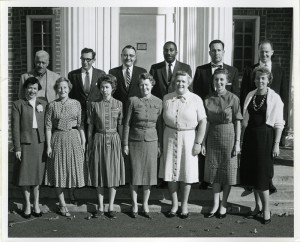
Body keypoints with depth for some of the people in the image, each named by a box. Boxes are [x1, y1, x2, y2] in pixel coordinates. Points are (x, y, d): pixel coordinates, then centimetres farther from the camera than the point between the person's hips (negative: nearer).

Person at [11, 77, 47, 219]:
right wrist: (17, 148, -7)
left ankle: (36, 204, 24)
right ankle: (27, 205, 20)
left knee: (38, 173, 10)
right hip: (25, 143, -2)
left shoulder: (43, 104, 8)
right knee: (25, 175, 5)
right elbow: (15, 127, -3)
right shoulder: (18, 105, -1)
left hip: (40, 143, 2)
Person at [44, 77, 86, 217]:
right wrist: (48, 145, -5)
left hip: (74, 138, 1)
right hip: (58, 139, -1)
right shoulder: (52, 105, 1)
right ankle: (62, 205, 14)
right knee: (58, 171, 3)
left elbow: (80, 124, 5)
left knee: (73, 168, 3)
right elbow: (48, 126, 0)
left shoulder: (76, 103, 5)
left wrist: (83, 142, 1)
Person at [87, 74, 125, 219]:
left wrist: (123, 143, 0)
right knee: (99, 173, 5)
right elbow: (91, 127, 5)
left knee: (114, 173, 4)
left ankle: (111, 207, 16)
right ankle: (100, 207, 17)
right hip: (99, 141, 0)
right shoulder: (94, 105, 2)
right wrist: (89, 146, 4)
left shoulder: (118, 104, 2)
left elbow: (120, 126, 4)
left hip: (114, 140, 0)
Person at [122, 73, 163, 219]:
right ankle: (134, 205, 19)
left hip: (151, 141, 2)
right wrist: (125, 144, -3)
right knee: (134, 173, 4)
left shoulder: (158, 102, 2)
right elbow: (127, 123, -1)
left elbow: (159, 125, 6)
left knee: (149, 173, 6)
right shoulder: (133, 101, -4)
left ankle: (145, 205, 21)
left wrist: (160, 145, 5)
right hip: (135, 141, -1)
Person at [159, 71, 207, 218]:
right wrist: (161, 139, -1)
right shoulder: (166, 98, 3)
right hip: (170, 136, 2)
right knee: (170, 172, 6)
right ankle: (174, 204, 23)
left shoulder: (196, 100, -6)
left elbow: (203, 121, -6)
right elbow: (162, 119, 6)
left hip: (188, 137, -2)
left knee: (186, 172, 6)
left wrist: (198, 142, -10)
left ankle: (184, 205, 23)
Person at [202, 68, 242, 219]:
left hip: (228, 136, -3)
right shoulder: (208, 99, 4)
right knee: (214, 170, 9)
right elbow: (207, 122, 6)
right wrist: (203, 142, 4)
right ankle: (215, 204, 21)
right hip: (213, 137, 3)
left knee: (228, 171, 5)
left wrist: (237, 142, -8)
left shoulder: (233, 98, -5)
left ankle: (224, 205, 18)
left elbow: (237, 122, -4)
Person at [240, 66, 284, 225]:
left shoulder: (274, 98, -6)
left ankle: (266, 209, 12)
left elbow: (279, 124, -7)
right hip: (250, 136, 5)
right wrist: (242, 139, 10)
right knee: (251, 173, 10)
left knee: (262, 174, -2)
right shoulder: (250, 96, 7)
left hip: (265, 137, -5)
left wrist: (276, 144, -11)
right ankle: (258, 206, 25)